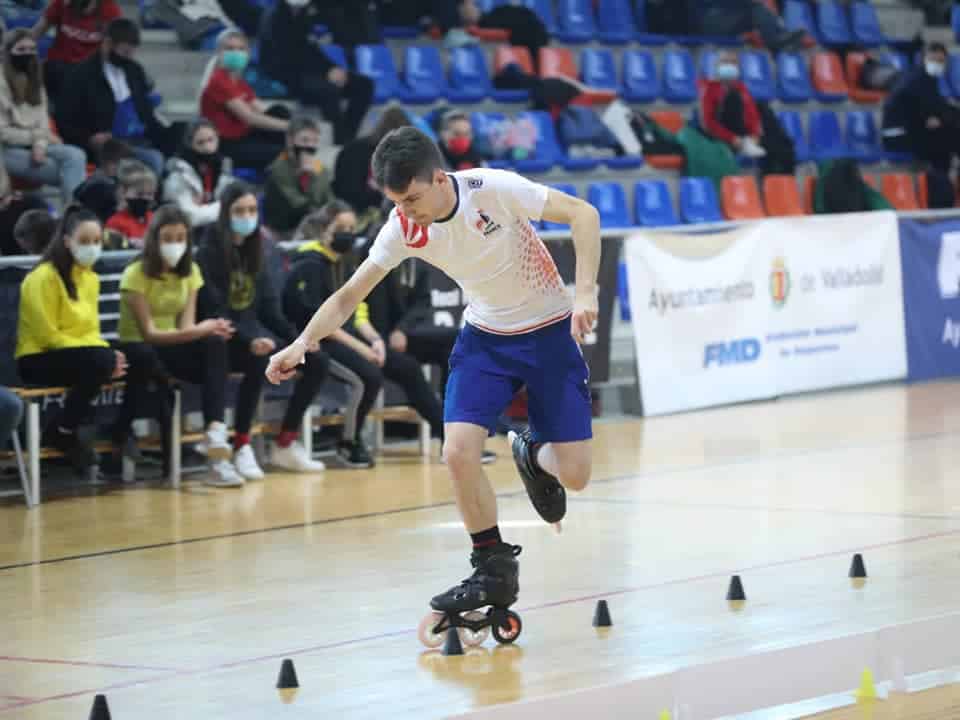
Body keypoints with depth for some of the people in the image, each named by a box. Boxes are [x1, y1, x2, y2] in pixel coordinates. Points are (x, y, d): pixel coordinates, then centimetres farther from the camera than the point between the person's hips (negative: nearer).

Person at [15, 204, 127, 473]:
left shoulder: (90, 277, 10)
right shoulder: (44, 277, -14)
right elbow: (49, 336, -17)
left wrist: (107, 352, -10)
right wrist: (104, 354, -22)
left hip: (81, 356, 7)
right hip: (38, 359, -7)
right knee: (99, 362, -34)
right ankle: (62, 433, -14)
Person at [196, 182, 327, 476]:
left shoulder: (254, 252, 13)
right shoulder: (209, 254, -9)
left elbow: (269, 306, 12)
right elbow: (213, 313, -16)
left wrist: (298, 337, -4)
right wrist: (249, 340, -30)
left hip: (256, 333, 7)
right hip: (224, 341, -7)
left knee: (317, 361, -8)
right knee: (260, 363, -37)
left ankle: (284, 445, 0)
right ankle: (241, 448, -26)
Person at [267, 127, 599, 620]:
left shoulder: (494, 189, -26)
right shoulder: (404, 228, -14)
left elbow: (582, 213, -22)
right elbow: (350, 294, -10)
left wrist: (585, 293, -33)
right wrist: (304, 342, -28)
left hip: (548, 331, -3)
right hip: (485, 337, 3)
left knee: (573, 474, -8)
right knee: (459, 452, -17)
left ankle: (533, 455, 30)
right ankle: (494, 571, 1)